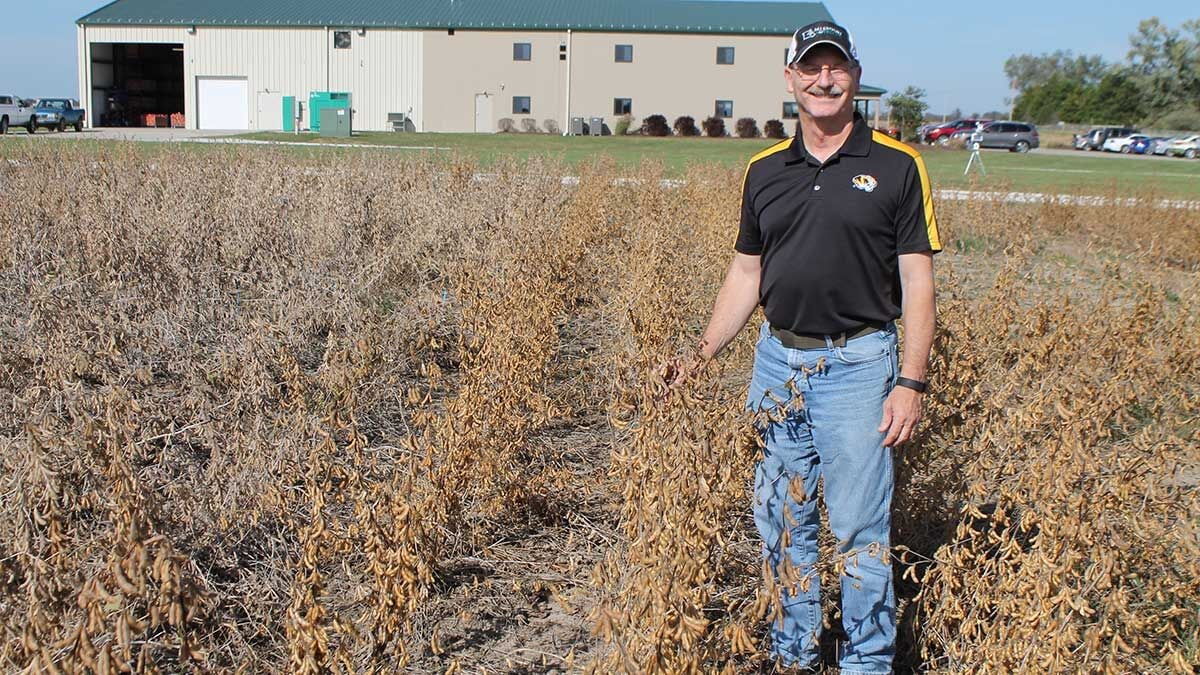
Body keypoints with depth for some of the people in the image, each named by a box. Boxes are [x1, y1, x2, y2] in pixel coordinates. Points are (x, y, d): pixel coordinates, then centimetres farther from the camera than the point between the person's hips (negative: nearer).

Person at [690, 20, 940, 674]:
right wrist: (704, 354, 7)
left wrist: (911, 381, -11)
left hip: (858, 363, -4)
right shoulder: (765, 171, 8)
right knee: (782, 521, 12)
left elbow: (917, 282, -5)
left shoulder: (897, 167, -3)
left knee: (859, 528, 0)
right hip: (777, 360, 5)